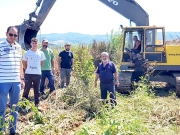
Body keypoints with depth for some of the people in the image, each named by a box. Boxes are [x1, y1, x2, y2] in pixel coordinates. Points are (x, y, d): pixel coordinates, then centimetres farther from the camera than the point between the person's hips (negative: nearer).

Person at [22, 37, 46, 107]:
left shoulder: (41, 53, 2)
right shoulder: (27, 53, -2)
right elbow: (24, 63, 7)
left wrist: (37, 69, 12)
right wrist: (27, 69, 6)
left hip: (38, 74, 2)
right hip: (28, 74, -2)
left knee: (37, 90, 9)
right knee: (27, 89, 3)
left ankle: (37, 104, 19)